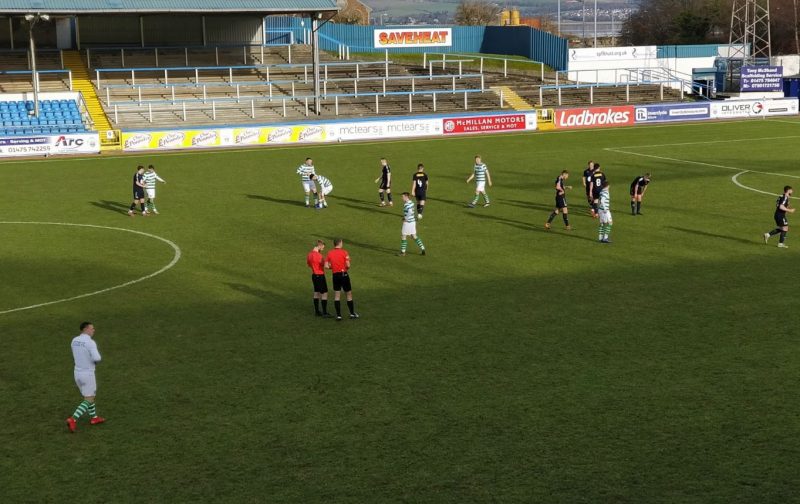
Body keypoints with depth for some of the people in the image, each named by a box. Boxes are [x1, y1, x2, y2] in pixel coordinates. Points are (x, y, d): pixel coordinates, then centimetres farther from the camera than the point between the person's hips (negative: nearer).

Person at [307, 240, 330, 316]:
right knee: (324, 293, -4)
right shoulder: (318, 255, -21)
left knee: (316, 293, 15)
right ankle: (324, 313, -4)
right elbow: (324, 265, -20)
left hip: (314, 275, 9)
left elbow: (308, 264, 19)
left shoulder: (309, 254, 6)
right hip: (320, 275, -9)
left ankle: (317, 311, 20)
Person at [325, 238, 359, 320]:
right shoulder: (344, 252, -8)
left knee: (337, 296, 6)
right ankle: (352, 314, 15)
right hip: (344, 275, -3)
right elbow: (348, 265, -14)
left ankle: (338, 315, 3)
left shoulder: (330, 253, 3)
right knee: (349, 294, 9)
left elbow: (326, 266, -1)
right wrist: (347, 268, 8)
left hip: (335, 276, 3)